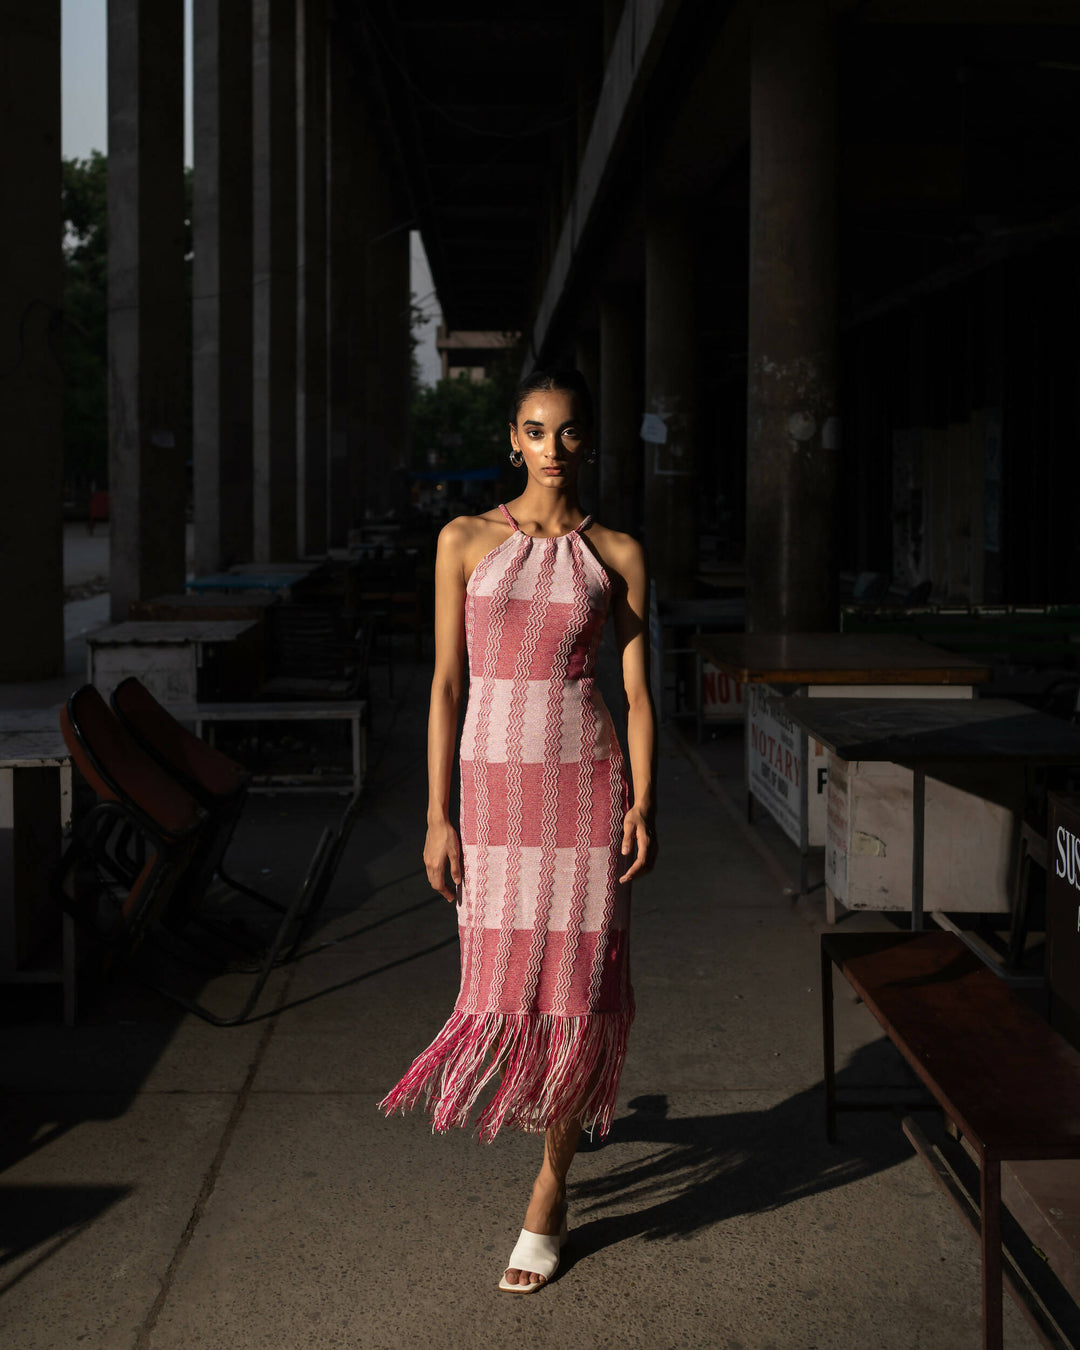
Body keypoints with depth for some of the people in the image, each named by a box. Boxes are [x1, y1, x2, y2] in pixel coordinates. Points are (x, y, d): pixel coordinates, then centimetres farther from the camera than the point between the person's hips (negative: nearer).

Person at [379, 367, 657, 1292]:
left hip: (587, 780, -1)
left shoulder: (618, 555, 3)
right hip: (495, 780, 1)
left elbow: (638, 694, 3)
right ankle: (537, 1103, 40)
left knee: (576, 980, 0)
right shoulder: (467, 541, 3)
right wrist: (438, 817, -1)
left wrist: (641, 804, -10)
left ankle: (550, 1192, 16)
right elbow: (446, 684, 3)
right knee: (503, 979, 5)